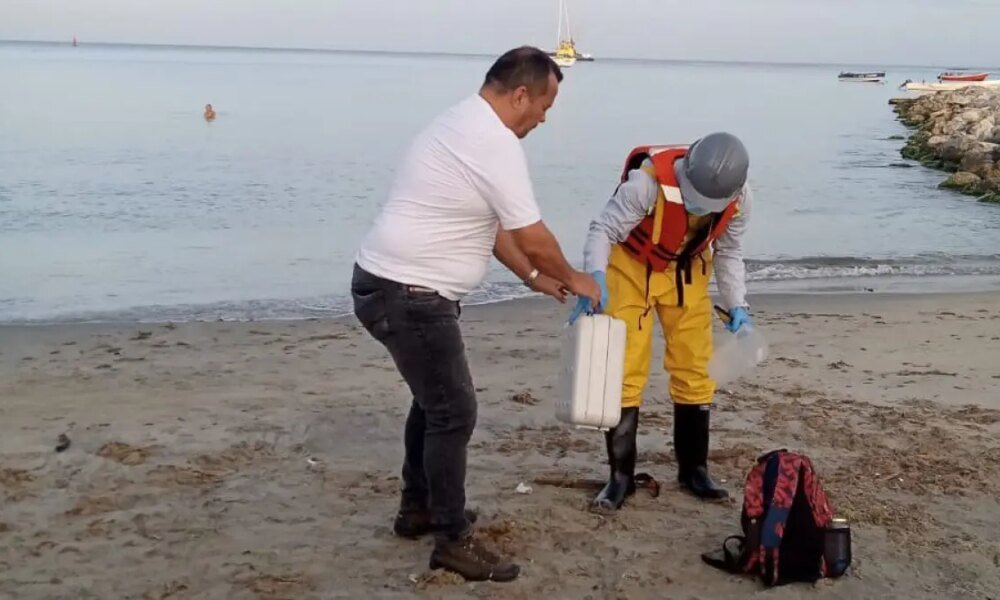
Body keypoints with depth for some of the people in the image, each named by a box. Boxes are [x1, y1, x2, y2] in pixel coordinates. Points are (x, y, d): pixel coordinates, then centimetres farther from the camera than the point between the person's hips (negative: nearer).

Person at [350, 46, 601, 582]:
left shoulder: (466, 125, 16)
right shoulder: (495, 142, -18)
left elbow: (492, 224, 23)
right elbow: (533, 237, -14)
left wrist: (534, 278, 24)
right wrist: (571, 278, 4)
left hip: (392, 285, 11)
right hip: (408, 296, -11)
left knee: (435, 398, 23)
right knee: (454, 412, -3)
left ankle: (418, 509, 36)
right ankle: (453, 540, 8)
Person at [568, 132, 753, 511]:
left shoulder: (739, 199, -19)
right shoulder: (650, 180, -36)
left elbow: (728, 252, -2)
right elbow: (603, 229, -31)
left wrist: (737, 303, -11)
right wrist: (596, 277, -48)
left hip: (687, 274, 4)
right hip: (632, 269, -4)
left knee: (694, 372, 7)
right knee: (624, 373, -6)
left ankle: (693, 470, 22)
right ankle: (621, 475, 5)